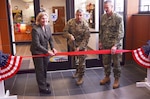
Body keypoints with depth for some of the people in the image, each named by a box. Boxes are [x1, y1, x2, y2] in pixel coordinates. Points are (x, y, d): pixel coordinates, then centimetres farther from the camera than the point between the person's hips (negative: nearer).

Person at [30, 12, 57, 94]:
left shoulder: (48, 26, -4)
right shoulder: (35, 29, -26)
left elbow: (50, 39, 4)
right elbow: (37, 45, -26)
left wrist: (52, 48, -12)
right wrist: (47, 51, -28)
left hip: (45, 51, 7)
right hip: (37, 52, -7)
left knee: (45, 68, 21)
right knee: (40, 69, 6)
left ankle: (43, 82, 43)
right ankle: (42, 87, 20)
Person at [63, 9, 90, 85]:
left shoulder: (85, 25, -17)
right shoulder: (70, 22, -10)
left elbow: (86, 38, -17)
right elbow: (65, 32, -6)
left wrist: (79, 47, -24)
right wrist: (69, 36, -28)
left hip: (82, 46, -3)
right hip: (72, 45, 4)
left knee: (81, 62, 2)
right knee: (74, 60, 21)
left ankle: (81, 77, 18)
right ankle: (77, 71, 47)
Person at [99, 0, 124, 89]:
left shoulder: (118, 17, -12)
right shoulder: (103, 17, 6)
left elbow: (120, 33, -15)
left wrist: (115, 45, -20)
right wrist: (101, 42, 12)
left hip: (115, 45, -5)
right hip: (105, 45, 5)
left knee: (116, 63, 7)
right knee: (106, 62, 15)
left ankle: (117, 80, 23)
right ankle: (107, 77, 33)